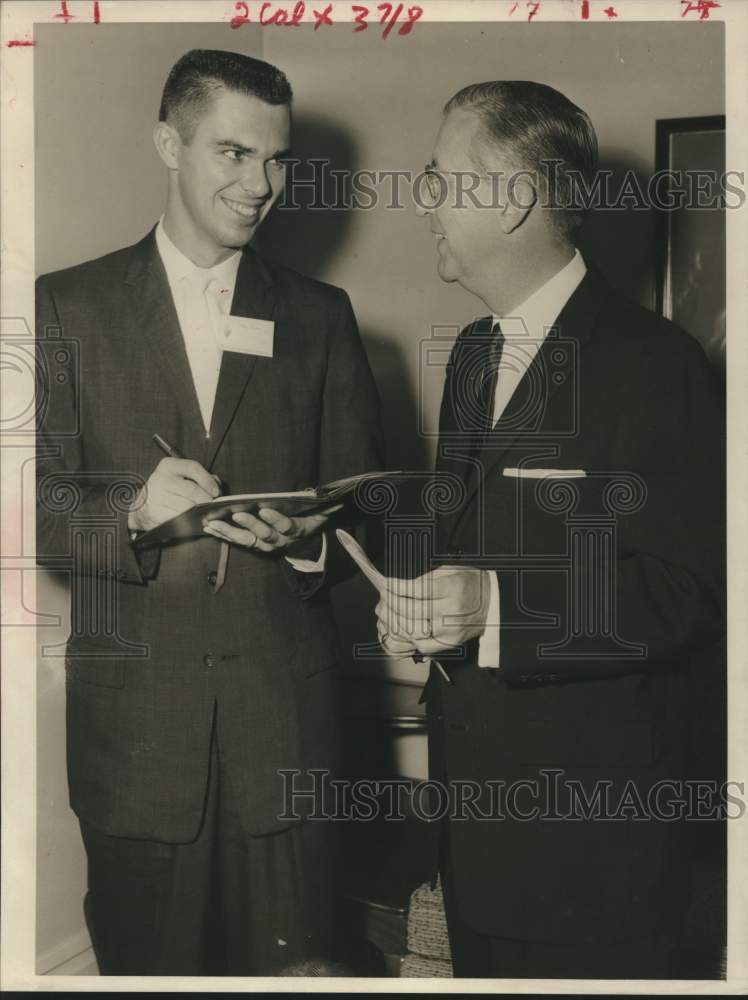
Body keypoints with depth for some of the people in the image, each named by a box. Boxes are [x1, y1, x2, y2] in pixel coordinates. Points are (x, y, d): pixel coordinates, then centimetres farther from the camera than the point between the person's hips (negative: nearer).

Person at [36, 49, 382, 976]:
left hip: (285, 714, 1)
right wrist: (134, 512, -19)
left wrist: (308, 537, -13)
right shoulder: (66, 306, 4)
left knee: (290, 958, 5)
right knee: (144, 961, 9)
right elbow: (39, 506, 0)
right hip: (133, 717, -1)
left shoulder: (320, 316, 10)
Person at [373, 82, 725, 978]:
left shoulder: (653, 364, -17)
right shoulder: (472, 353, 11)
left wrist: (497, 605, -30)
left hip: (595, 815, -8)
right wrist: (424, 609, 0)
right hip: (472, 787, 8)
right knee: (480, 963, 20)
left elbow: (686, 591, -21)